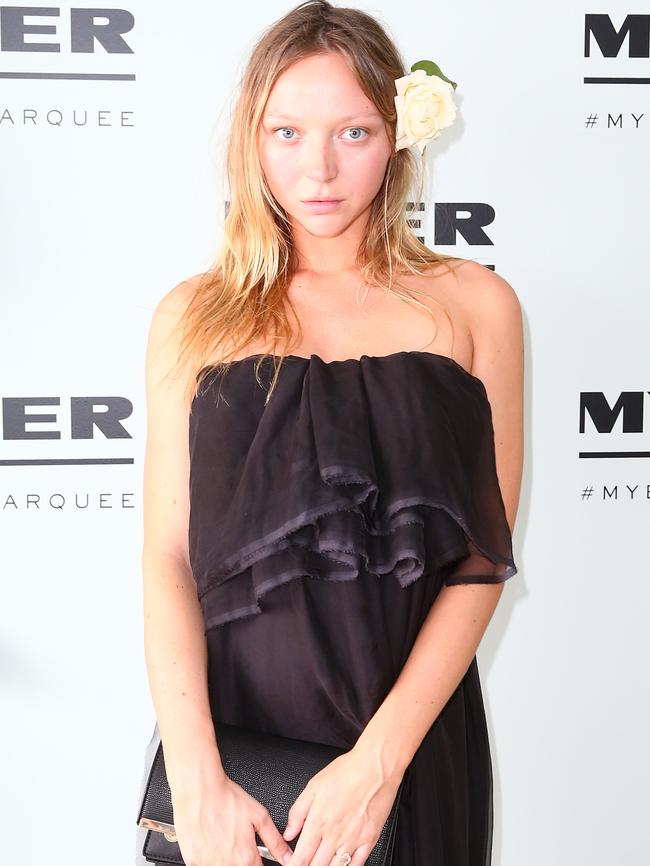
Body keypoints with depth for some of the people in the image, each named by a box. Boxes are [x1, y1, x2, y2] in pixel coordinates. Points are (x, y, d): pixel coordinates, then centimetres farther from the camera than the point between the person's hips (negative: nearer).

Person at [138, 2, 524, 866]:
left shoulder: (473, 302, -1)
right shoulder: (194, 316, 2)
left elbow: (483, 554, -5)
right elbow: (168, 554, -4)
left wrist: (380, 757, -14)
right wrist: (197, 778, -14)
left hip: (417, 734, 0)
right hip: (231, 723, 1)